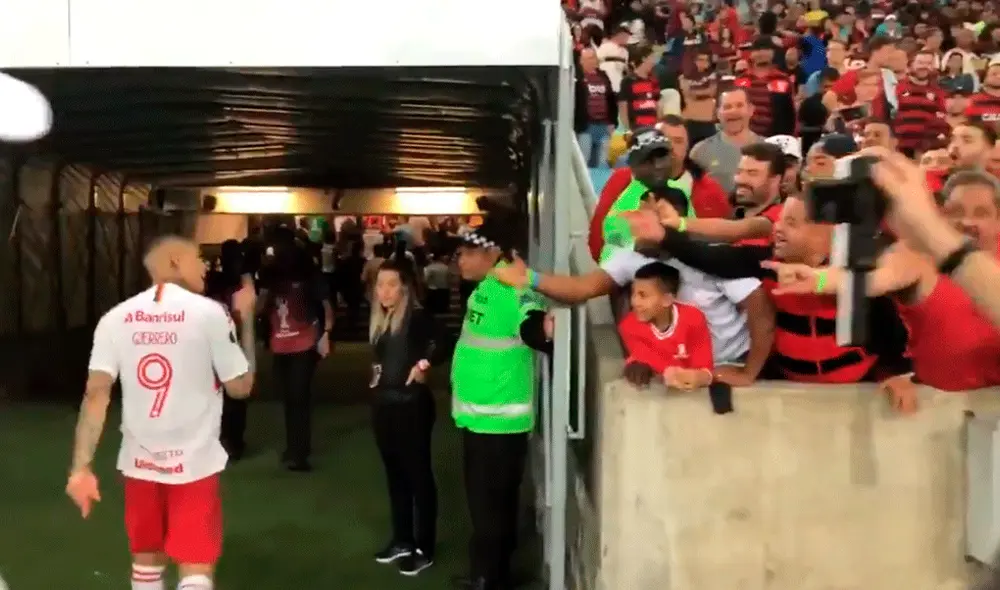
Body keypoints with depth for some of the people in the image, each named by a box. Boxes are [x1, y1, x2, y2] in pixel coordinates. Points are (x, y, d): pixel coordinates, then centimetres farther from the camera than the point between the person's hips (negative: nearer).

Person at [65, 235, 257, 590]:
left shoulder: (116, 318, -1)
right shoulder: (209, 313, -9)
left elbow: (96, 394, -8)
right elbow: (241, 387, -2)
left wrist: (81, 467, -7)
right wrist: (246, 319, 7)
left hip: (139, 462, 4)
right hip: (194, 462, -4)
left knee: (147, 560, 21)